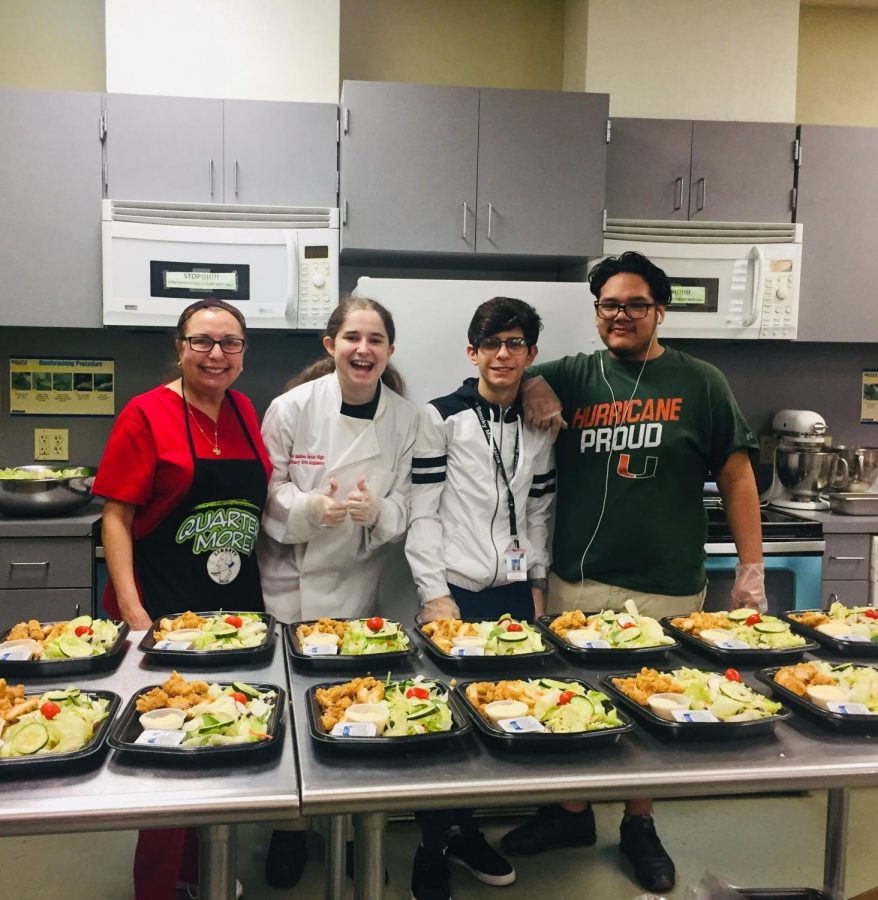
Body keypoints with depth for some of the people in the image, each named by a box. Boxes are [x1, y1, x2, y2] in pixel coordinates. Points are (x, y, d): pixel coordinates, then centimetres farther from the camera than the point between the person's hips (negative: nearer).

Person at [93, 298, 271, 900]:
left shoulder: (245, 412, 7)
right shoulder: (148, 414, -9)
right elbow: (117, 517, -10)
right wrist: (132, 608, -17)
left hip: (239, 605, 6)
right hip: (166, 610, -5)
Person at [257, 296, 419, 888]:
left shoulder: (406, 418, -4)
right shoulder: (293, 408, -9)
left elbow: (406, 505, 0)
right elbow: (267, 491, -3)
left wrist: (377, 511, -22)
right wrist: (310, 508, -23)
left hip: (359, 586, 1)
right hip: (291, 582, -1)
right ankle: (290, 828, 31)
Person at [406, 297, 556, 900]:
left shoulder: (540, 425, 8)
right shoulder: (443, 417, -5)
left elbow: (539, 513, 14)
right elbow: (423, 514, -7)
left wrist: (537, 584, 9)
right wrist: (435, 594, -11)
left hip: (515, 593, 4)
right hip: (455, 592, -4)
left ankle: (466, 832, 29)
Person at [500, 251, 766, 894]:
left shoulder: (700, 384, 1)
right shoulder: (572, 376, 6)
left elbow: (737, 478, 3)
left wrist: (752, 568, -2)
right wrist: (534, 385, -2)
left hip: (666, 588, -2)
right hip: (576, 583, 2)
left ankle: (640, 828, 33)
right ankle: (573, 814, 36)